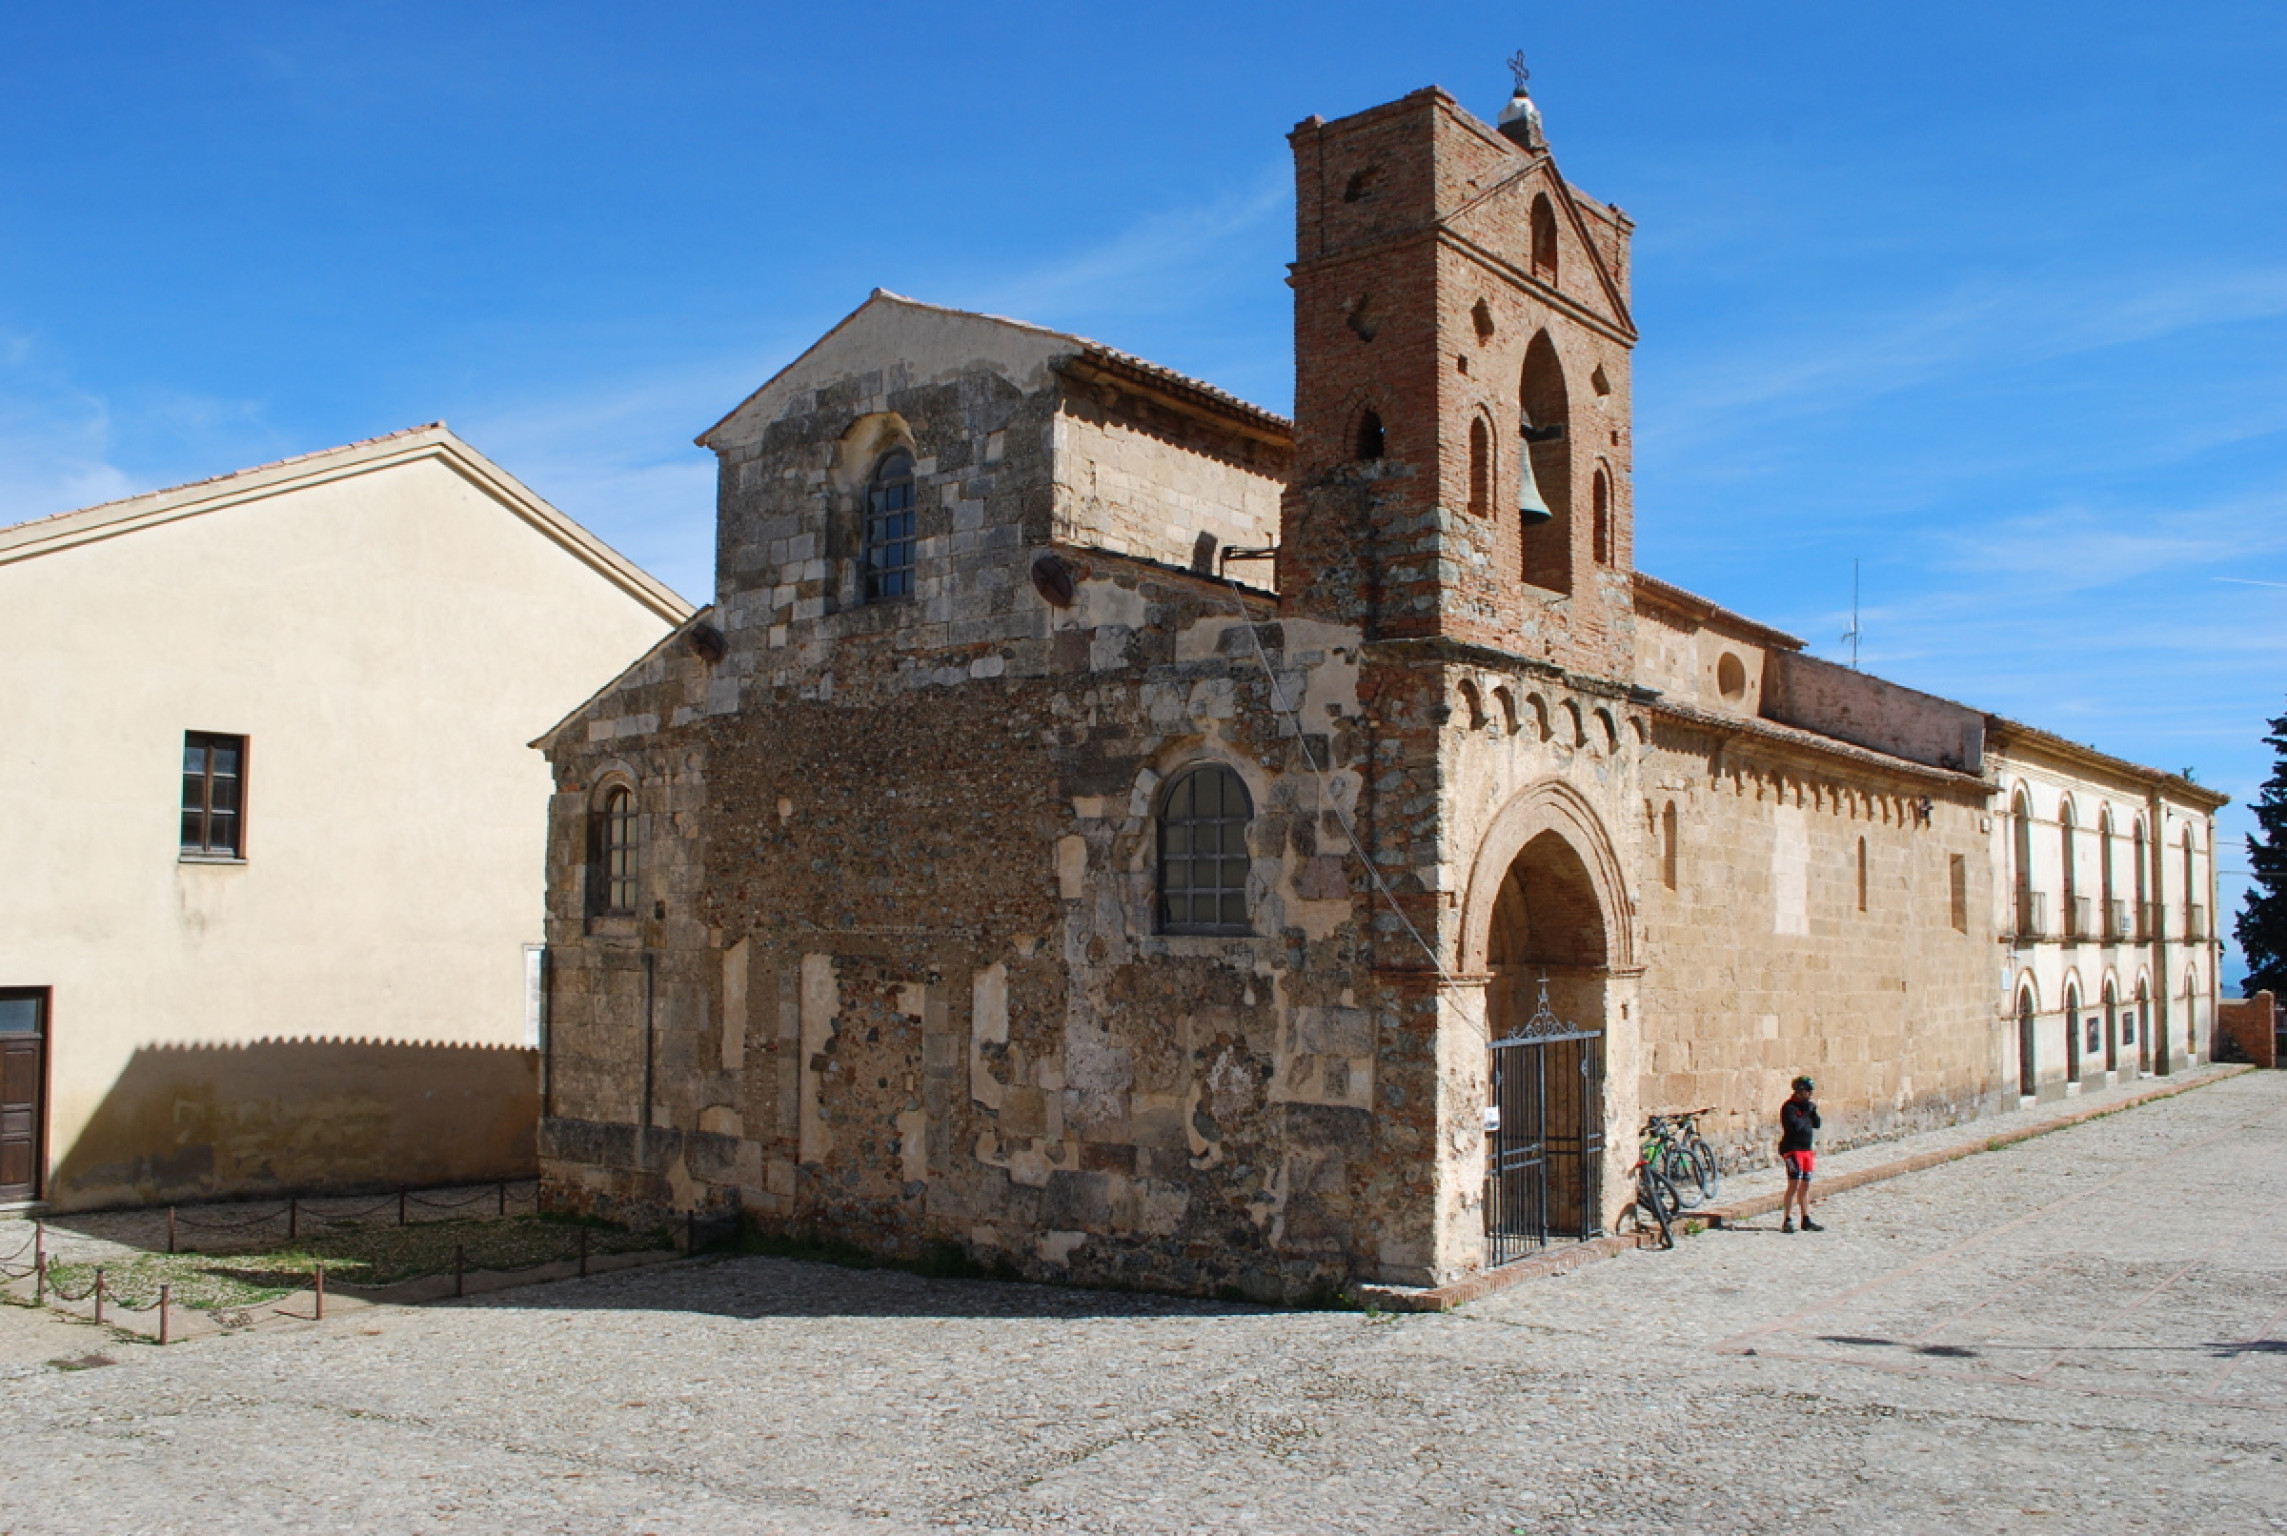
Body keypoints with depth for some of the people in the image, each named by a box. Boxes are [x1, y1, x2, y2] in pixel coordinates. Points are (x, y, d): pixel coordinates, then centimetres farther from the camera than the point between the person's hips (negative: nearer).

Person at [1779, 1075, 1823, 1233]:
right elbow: (1795, 1126, -23)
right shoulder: (1789, 1107, -11)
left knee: (1805, 1185, 12)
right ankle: (1787, 1221, -13)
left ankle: (1806, 1220, 20)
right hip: (1793, 1149, -8)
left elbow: (1817, 1124, 12)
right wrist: (1806, 1114, -14)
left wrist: (1813, 1111, -3)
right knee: (1794, 1184, -13)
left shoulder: (1807, 1106, 14)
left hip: (1807, 1150, 8)